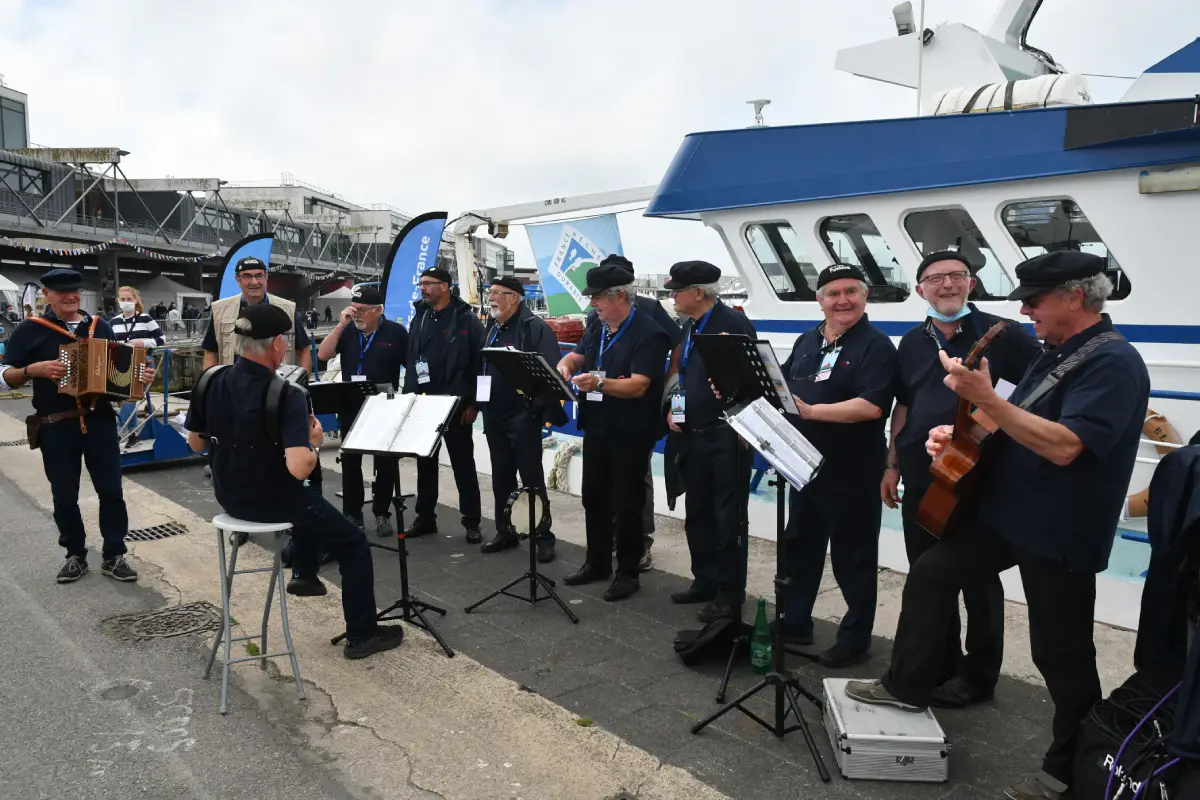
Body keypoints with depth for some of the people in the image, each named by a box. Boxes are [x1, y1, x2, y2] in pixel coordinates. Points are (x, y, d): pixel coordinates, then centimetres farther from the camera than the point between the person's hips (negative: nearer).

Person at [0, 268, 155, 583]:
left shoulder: (100, 327, 8)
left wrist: (140, 377, -3)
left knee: (111, 490, 3)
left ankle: (113, 556, 13)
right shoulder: (30, 330, -1)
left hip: (100, 420, 2)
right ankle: (75, 555, 24)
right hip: (56, 426, -2)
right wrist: (34, 369, -20)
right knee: (64, 496, 8)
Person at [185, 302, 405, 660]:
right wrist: (313, 440, -15)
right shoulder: (287, 396, -26)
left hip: (231, 497, 7)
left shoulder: (212, 383, -6)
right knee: (355, 543, 12)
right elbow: (300, 469, -35)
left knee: (310, 499, 37)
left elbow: (196, 443, 8)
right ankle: (362, 635, 17)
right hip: (273, 503, -7)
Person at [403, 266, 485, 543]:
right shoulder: (419, 318, 10)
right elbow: (410, 359, 12)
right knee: (425, 462, 13)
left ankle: (471, 522, 11)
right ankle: (425, 517, 25)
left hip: (456, 404, -5)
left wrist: (473, 403, -13)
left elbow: (480, 363, -9)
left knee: (463, 463, 4)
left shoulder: (467, 319, -6)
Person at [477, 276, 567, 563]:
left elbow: (550, 368, -17)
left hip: (523, 414, -7)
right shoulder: (491, 329, 14)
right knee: (501, 476, 14)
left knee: (531, 477, 0)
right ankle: (505, 532, 27)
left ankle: (543, 537, 10)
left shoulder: (535, 327, -10)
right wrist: (477, 402, 12)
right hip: (494, 415, 8)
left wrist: (540, 406, -22)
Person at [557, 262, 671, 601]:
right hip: (596, 429, 8)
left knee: (626, 505, 3)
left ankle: (628, 572, 18)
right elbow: (576, 355, 16)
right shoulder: (598, 327, 10)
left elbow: (638, 385, -25)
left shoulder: (649, 333, -16)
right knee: (593, 499, 16)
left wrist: (599, 383, -40)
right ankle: (597, 563, 32)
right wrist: (565, 365, -9)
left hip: (629, 435, -8)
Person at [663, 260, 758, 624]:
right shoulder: (689, 327, 12)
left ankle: (729, 596, 14)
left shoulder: (733, 323, -14)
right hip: (694, 436, 9)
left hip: (727, 437, -8)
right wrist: (673, 408, 8)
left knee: (728, 519, 2)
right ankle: (705, 582, 32)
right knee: (697, 514, 17)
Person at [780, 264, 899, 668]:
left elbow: (872, 407, -23)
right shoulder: (806, 342, 11)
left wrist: (810, 411, -27)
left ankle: (855, 638, 19)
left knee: (852, 557, 5)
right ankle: (795, 623, 33)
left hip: (852, 473, -7)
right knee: (800, 546, 17)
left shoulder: (876, 345, -11)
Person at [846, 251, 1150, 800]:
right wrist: (959, 433, 4)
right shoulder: (1055, 353, 11)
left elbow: (1063, 446, -30)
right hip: (1005, 510, 9)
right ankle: (907, 685, 26)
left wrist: (983, 397, -34)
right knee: (929, 574, 11)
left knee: (1060, 652, 4)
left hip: (1061, 532, -9)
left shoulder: (1114, 362, -19)